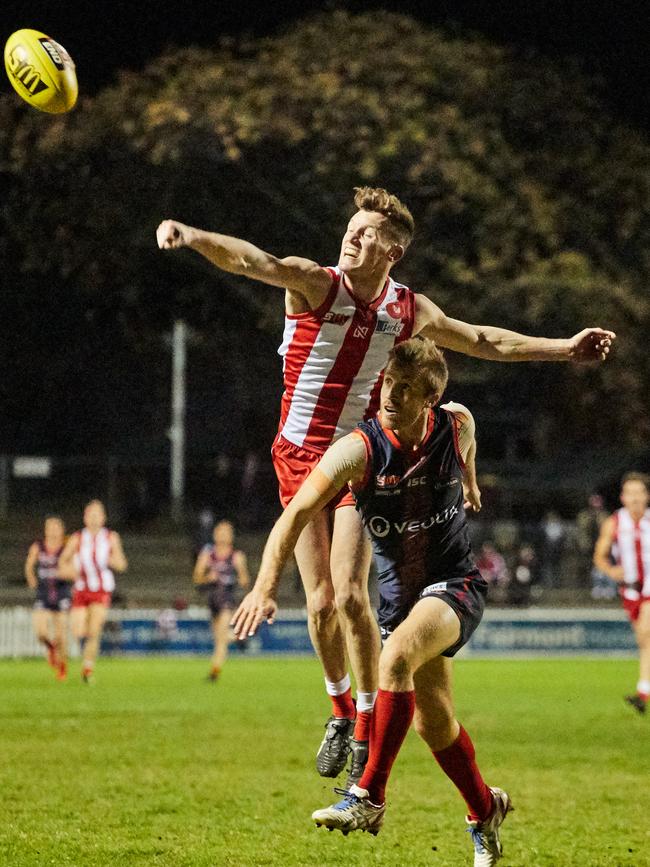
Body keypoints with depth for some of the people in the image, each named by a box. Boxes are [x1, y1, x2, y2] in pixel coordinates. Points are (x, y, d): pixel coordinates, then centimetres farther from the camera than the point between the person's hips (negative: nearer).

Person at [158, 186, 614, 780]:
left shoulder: (410, 310, 1)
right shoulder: (313, 282, -9)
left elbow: (484, 341, 17)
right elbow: (251, 261, -28)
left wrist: (564, 349, 17)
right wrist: (193, 236, -48)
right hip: (299, 457, 0)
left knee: (350, 596, -15)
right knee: (320, 603, -3)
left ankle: (367, 731, 0)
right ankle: (340, 709, 23)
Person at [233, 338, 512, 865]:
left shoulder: (456, 426, -10)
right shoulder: (359, 450, -18)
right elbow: (298, 512, -27)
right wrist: (266, 586, -40)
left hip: (455, 584, -2)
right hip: (399, 593, 2)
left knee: (398, 656, -31)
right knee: (434, 723, 9)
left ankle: (369, 796, -28)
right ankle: (485, 811, 36)